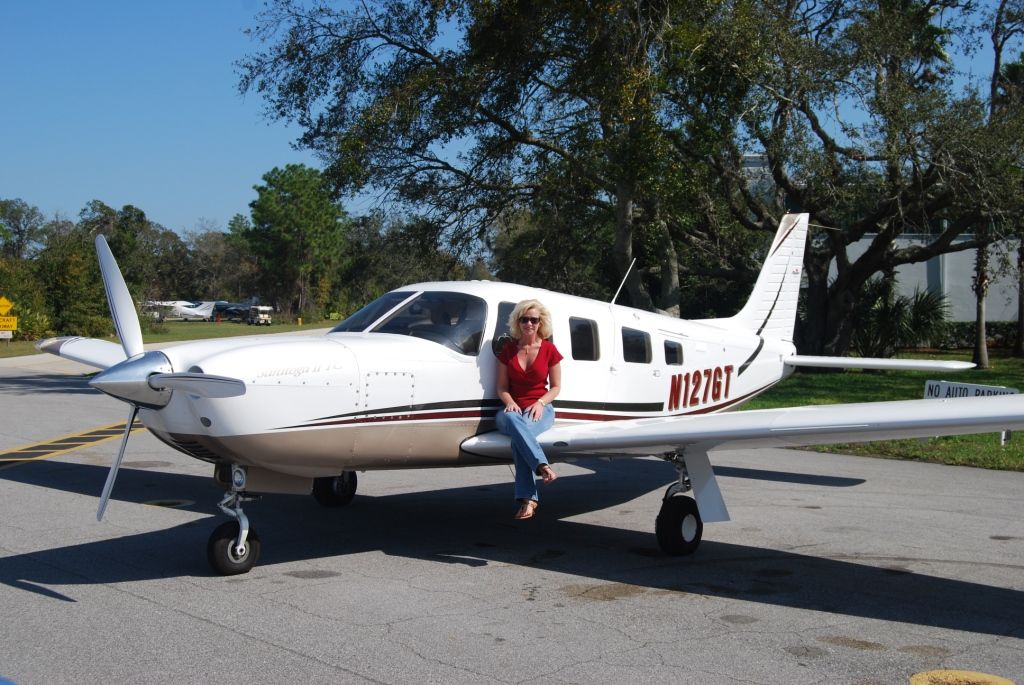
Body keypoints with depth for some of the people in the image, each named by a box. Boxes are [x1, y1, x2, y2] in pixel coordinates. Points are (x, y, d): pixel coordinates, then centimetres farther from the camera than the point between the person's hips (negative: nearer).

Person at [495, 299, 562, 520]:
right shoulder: (508, 350, 9)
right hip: (513, 408, 1)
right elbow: (502, 387, 10)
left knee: (520, 430, -37)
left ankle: (527, 498, -39)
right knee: (512, 420, -39)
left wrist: (540, 403, -11)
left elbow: (555, 387, 8)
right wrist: (509, 402, -12)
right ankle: (542, 466, -46)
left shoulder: (549, 350, 4)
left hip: (540, 409, -1)